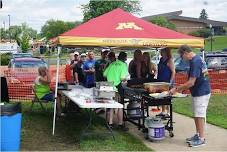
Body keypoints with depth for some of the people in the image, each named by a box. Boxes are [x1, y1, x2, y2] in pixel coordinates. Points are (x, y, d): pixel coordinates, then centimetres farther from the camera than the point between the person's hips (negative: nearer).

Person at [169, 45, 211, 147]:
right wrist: (182, 88, 17)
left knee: (199, 116, -2)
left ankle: (201, 139, 8)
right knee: (197, 115, 16)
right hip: (198, 92, 10)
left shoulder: (195, 62, -22)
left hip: (201, 93, -10)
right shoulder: (197, 59, 10)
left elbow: (191, 83, -25)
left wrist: (176, 89, -18)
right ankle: (198, 135, 26)